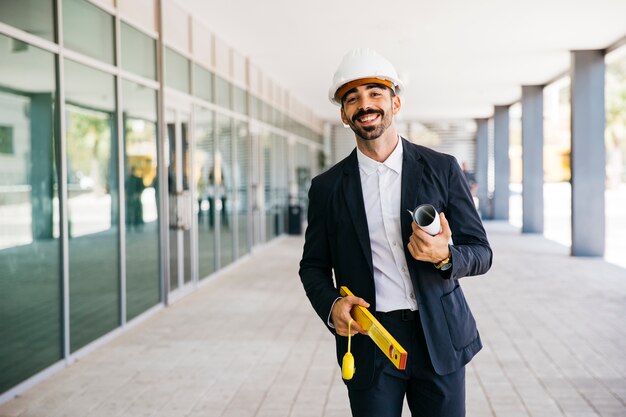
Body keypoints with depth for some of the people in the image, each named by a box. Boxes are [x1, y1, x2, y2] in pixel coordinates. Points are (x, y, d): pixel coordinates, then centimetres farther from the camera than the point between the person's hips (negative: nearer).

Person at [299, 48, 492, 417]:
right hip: (368, 341, 0)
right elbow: (314, 265, 10)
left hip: (439, 337, 0)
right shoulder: (327, 187, 2)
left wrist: (444, 257, -21)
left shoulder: (442, 169, -1)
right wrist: (331, 305, -11)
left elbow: (481, 252, 1)